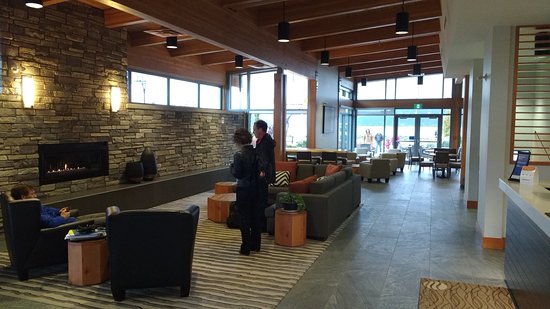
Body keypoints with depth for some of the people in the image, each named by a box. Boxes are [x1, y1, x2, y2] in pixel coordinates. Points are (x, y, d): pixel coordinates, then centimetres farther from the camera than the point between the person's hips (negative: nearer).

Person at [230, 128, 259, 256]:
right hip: (256, 188, 6)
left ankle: (246, 248, 10)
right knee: (256, 216, 15)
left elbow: (237, 174, -16)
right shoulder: (256, 152, -1)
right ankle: (256, 244, 26)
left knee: (244, 218, 4)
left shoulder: (239, 154, -16)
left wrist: (232, 166, 2)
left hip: (244, 189, -5)